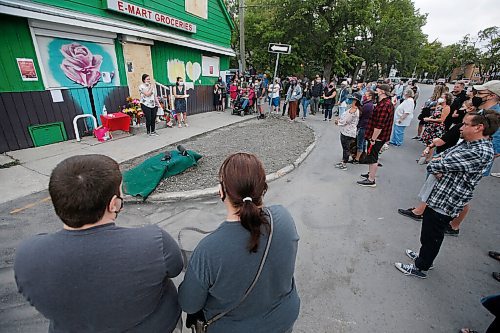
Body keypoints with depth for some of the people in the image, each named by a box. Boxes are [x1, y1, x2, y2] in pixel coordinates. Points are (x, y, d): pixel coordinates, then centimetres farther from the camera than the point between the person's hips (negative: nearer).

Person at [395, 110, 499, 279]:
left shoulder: (481, 152, -24)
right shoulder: (468, 143, 7)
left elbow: (442, 164, -25)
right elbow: (444, 156, 10)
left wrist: (434, 165, -4)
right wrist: (438, 170, -9)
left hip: (446, 203, -9)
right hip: (438, 197, 9)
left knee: (431, 236, 8)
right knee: (428, 232, 24)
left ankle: (420, 267, 27)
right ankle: (424, 256, 45)